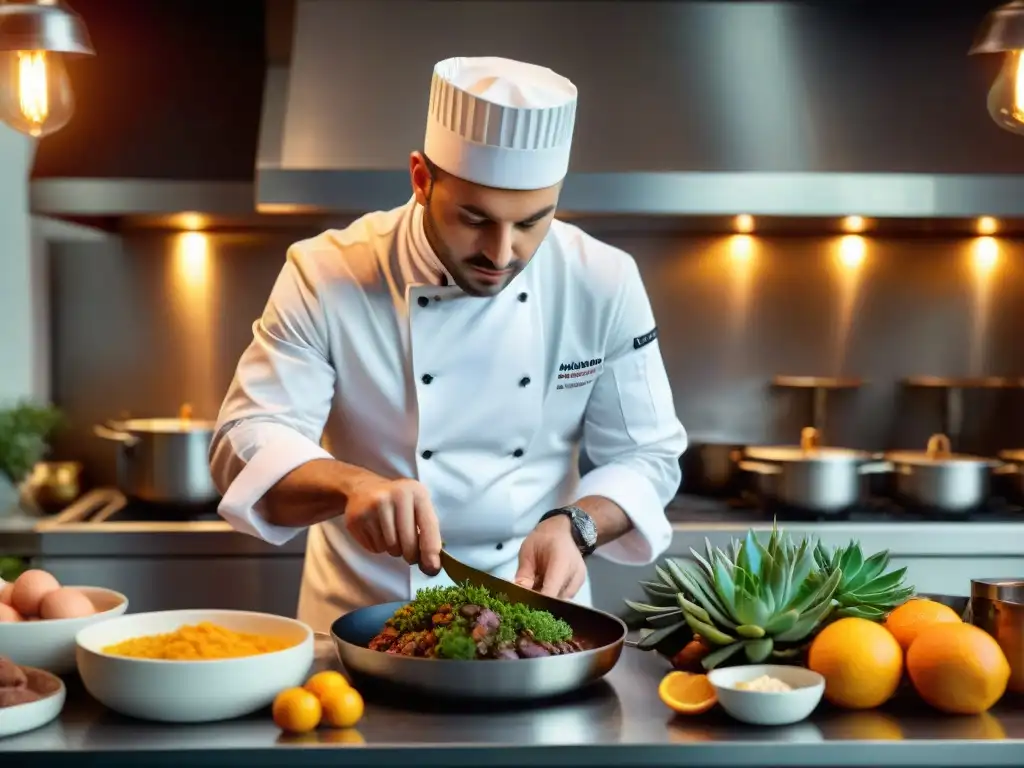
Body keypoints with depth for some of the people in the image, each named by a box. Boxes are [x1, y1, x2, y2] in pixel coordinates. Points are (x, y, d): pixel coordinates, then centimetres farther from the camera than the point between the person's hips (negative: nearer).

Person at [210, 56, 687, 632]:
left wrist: (575, 526, -20)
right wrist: (350, 485, -33)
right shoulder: (326, 276, -12)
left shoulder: (603, 283, -8)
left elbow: (647, 454, 0)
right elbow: (247, 443, -14)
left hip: (535, 612, 1)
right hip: (364, 616, -1)